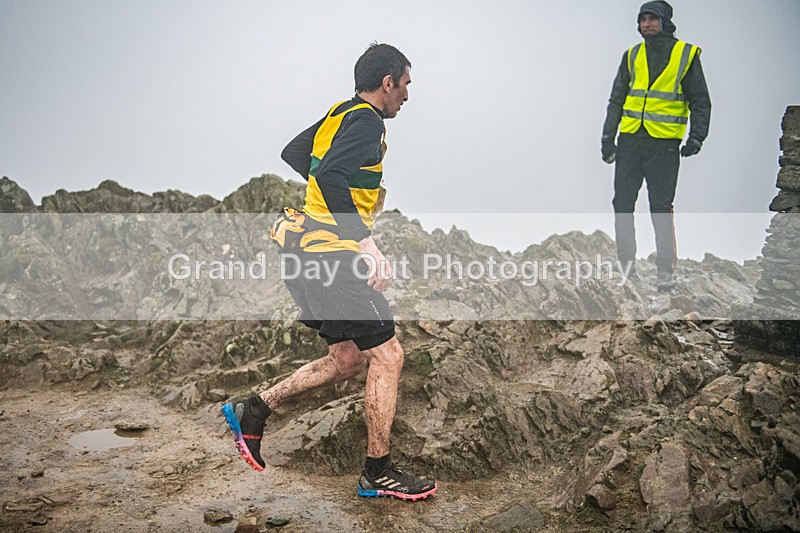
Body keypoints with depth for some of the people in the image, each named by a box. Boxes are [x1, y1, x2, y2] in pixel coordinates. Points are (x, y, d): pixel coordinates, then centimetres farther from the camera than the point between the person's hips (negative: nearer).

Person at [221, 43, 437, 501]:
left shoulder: (340, 114, 16)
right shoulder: (367, 121, -12)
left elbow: (292, 153, 30)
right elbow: (330, 175, -28)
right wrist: (366, 242, -32)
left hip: (309, 254, 10)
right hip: (332, 256, -10)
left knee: (349, 359, 16)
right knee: (387, 355, -3)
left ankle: (254, 410, 19)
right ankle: (379, 472, 7)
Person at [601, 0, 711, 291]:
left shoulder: (686, 54, 1)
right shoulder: (632, 55, 9)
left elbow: (701, 101, 3)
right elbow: (616, 100, 14)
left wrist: (696, 136, -10)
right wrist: (608, 137, 7)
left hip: (664, 144, -4)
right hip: (630, 139, 4)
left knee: (660, 207, -4)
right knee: (622, 202, 5)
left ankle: (666, 269, 7)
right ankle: (626, 261, 19)